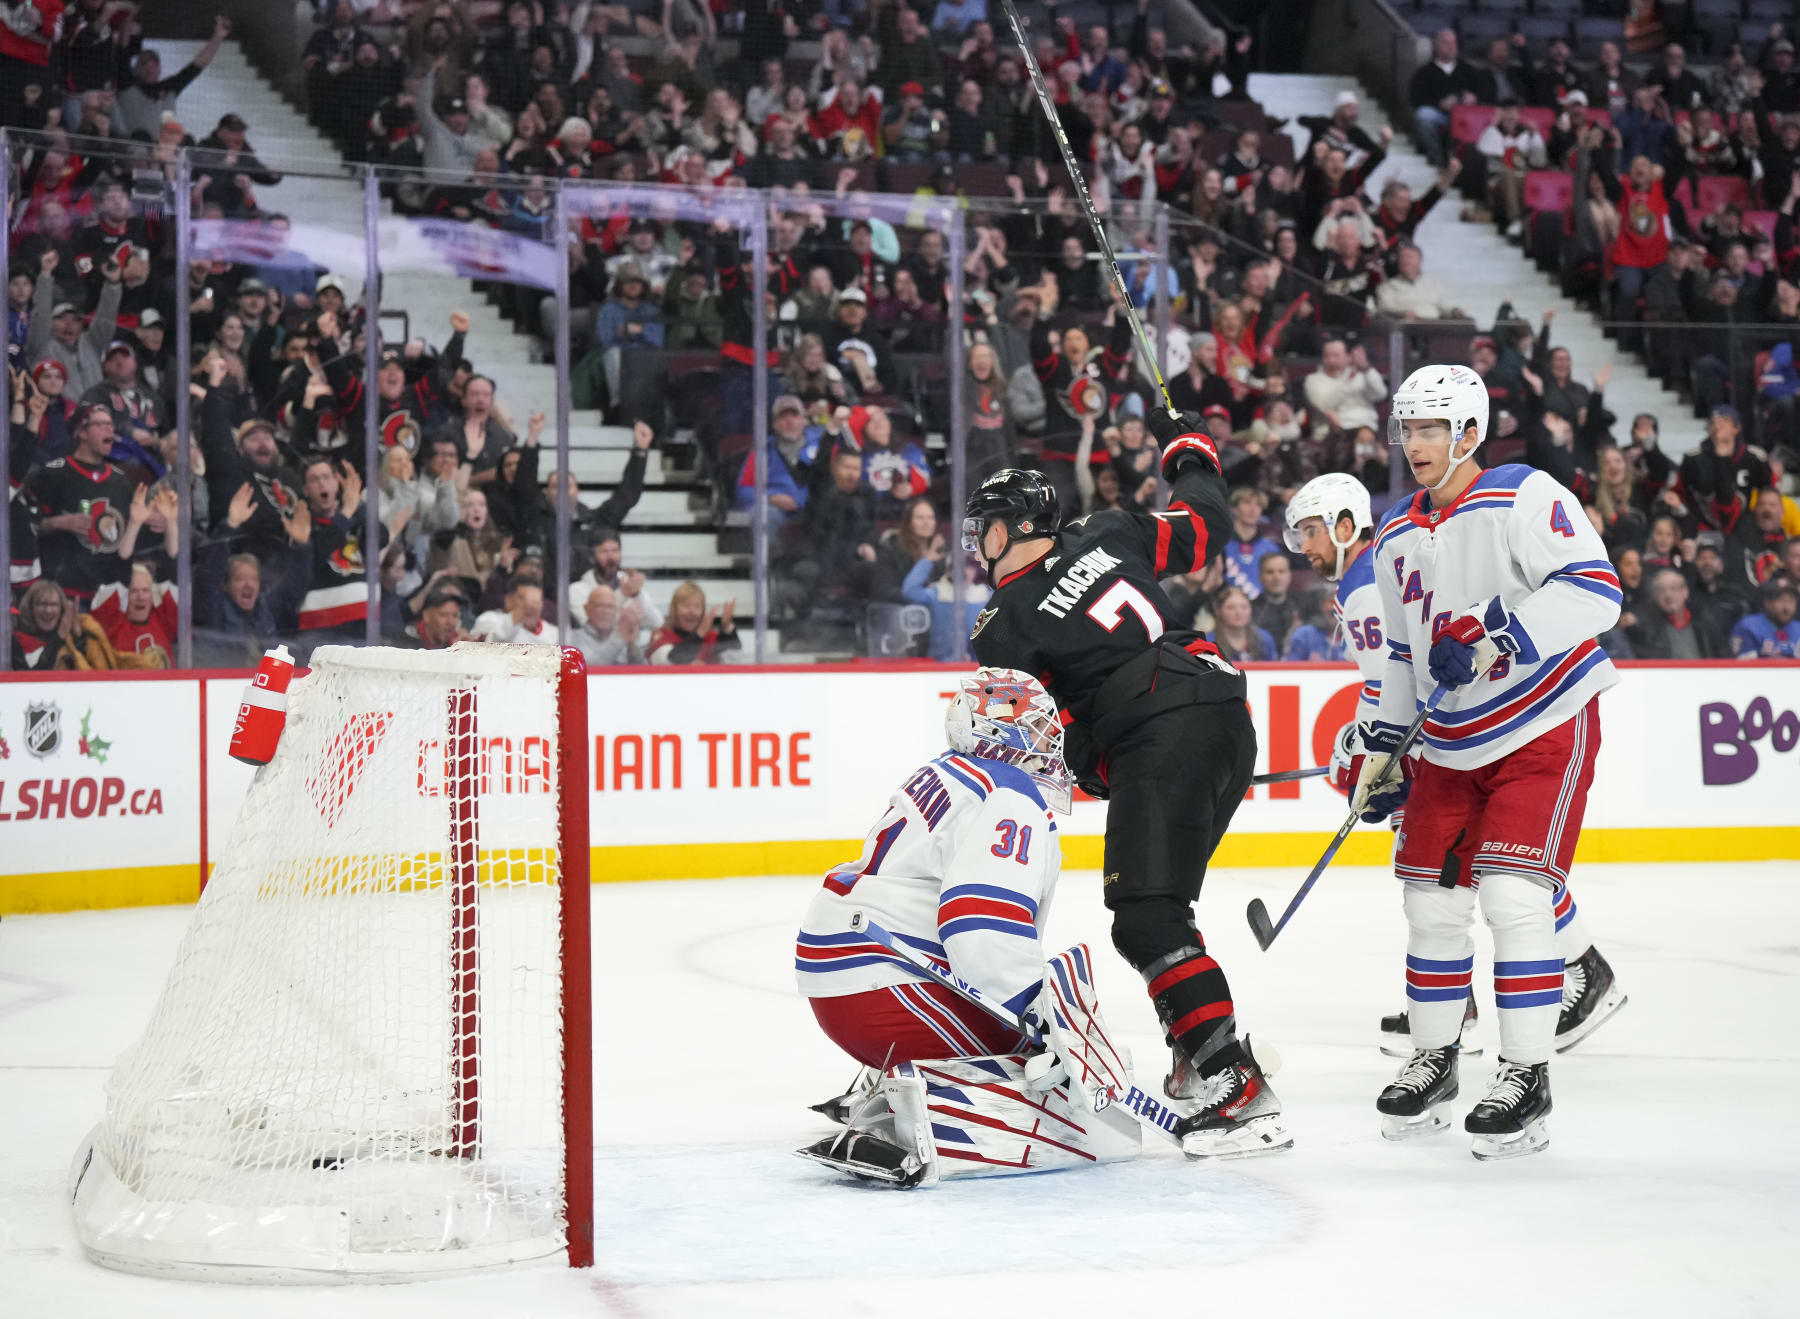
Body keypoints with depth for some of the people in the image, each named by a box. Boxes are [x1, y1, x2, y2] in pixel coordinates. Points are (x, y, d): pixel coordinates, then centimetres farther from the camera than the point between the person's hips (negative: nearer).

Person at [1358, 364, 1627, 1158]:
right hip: (1451, 744, 7)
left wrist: (1496, 635, -34)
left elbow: (1595, 591, -26)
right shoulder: (1397, 539, 10)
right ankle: (1433, 1058, 23)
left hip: (1544, 727, -7)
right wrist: (1380, 750, 14)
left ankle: (1527, 1077, -8)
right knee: (1432, 900, 6)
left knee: (1512, 894, -16)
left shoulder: (1525, 499, -14)